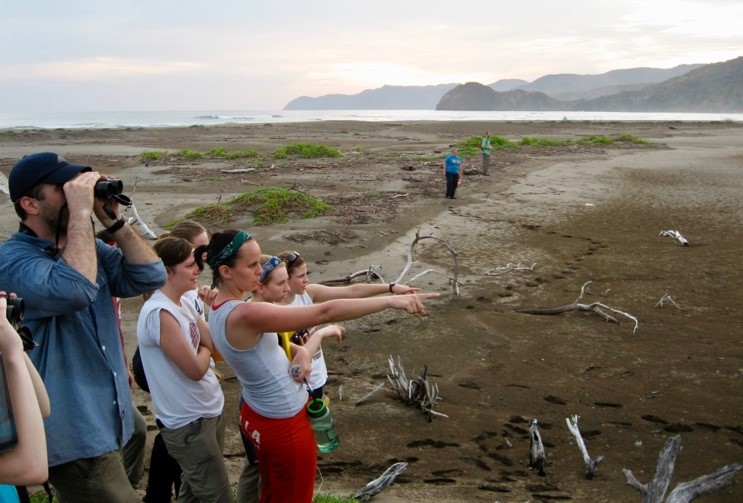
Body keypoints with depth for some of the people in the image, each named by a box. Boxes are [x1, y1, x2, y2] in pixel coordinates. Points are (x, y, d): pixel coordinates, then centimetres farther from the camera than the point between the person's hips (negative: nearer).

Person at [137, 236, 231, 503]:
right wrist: (205, 350, -2)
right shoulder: (160, 313, -24)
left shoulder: (184, 303, 5)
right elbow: (195, 370, -22)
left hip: (208, 411, 9)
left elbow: (215, 344, 3)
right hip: (189, 423, -9)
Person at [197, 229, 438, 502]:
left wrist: (299, 351, -14)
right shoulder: (244, 314, -32)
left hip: (258, 417, 9)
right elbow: (324, 312, -35)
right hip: (284, 426, -9)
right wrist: (390, 300, -33)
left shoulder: (221, 308, -2)